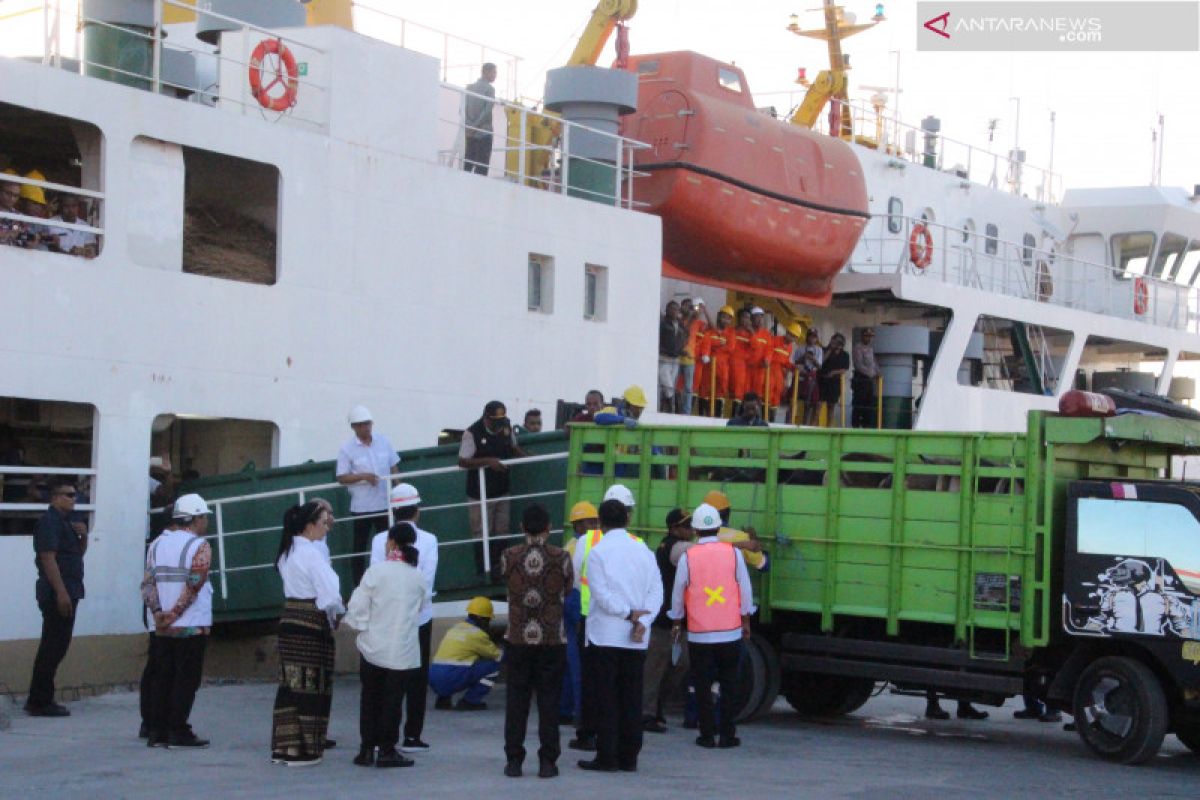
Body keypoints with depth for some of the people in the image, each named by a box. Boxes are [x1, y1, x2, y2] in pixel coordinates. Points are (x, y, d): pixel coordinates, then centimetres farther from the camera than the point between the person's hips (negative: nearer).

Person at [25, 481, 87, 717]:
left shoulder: (64, 521, 18)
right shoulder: (49, 521, -12)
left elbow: (78, 553, 24)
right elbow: (48, 559, -19)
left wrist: (83, 536, 4)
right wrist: (61, 593, -24)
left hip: (67, 593, 10)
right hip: (57, 593, -10)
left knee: (55, 647, 13)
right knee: (53, 647, -8)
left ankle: (39, 700, 19)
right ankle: (40, 702, -4)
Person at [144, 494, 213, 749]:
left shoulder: (158, 543, 11)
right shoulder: (199, 546, -9)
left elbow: (150, 581, 4)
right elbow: (193, 585, -16)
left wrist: (157, 611, -4)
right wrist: (174, 614, -12)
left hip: (162, 628, 6)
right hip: (192, 625, -6)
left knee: (161, 677, 11)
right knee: (186, 679, 0)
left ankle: (157, 731, 12)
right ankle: (178, 732, -1)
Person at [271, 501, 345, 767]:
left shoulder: (287, 551, 11)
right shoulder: (312, 554, -16)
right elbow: (330, 596, -21)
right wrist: (339, 615, -2)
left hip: (289, 622, 8)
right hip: (312, 625, -8)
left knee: (290, 684, 12)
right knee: (312, 686, 1)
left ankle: (284, 746, 16)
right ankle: (304, 750, 6)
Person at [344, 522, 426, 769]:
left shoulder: (376, 571, -10)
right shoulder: (419, 578, -2)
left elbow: (358, 607, -10)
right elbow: (419, 610, 6)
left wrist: (357, 623, 10)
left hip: (373, 647, 0)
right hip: (404, 651, 1)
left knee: (370, 698, 12)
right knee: (393, 700, 6)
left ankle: (367, 749, 14)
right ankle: (386, 750, 6)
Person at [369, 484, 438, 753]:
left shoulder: (379, 540, -3)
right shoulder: (428, 540, -6)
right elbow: (427, 582, -10)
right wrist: (417, 606, -3)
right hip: (420, 618, -2)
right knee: (417, 677, 6)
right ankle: (412, 736, 6)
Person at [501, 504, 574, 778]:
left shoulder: (509, 556, -5)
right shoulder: (561, 557, -7)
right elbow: (569, 590, 6)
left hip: (518, 639, 1)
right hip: (552, 640, -1)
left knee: (516, 701, 8)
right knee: (549, 701, 5)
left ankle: (514, 760, 8)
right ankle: (547, 761, 5)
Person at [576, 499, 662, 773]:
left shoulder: (598, 552, -6)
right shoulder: (643, 551, 7)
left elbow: (601, 593, -14)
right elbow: (656, 589, -1)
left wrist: (629, 614, -10)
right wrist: (641, 621, -9)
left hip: (606, 634, -4)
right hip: (637, 638, 4)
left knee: (606, 696, 1)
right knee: (632, 697, 8)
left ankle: (607, 757, 0)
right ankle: (629, 757, 10)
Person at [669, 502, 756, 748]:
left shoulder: (688, 557, -5)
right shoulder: (733, 553, -3)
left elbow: (678, 592, 4)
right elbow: (745, 589, 2)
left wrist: (677, 622, 19)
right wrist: (746, 621, 14)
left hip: (699, 634, -1)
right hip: (730, 632, 1)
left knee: (702, 686, 7)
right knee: (728, 685, 10)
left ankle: (707, 734, 8)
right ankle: (727, 735, 9)